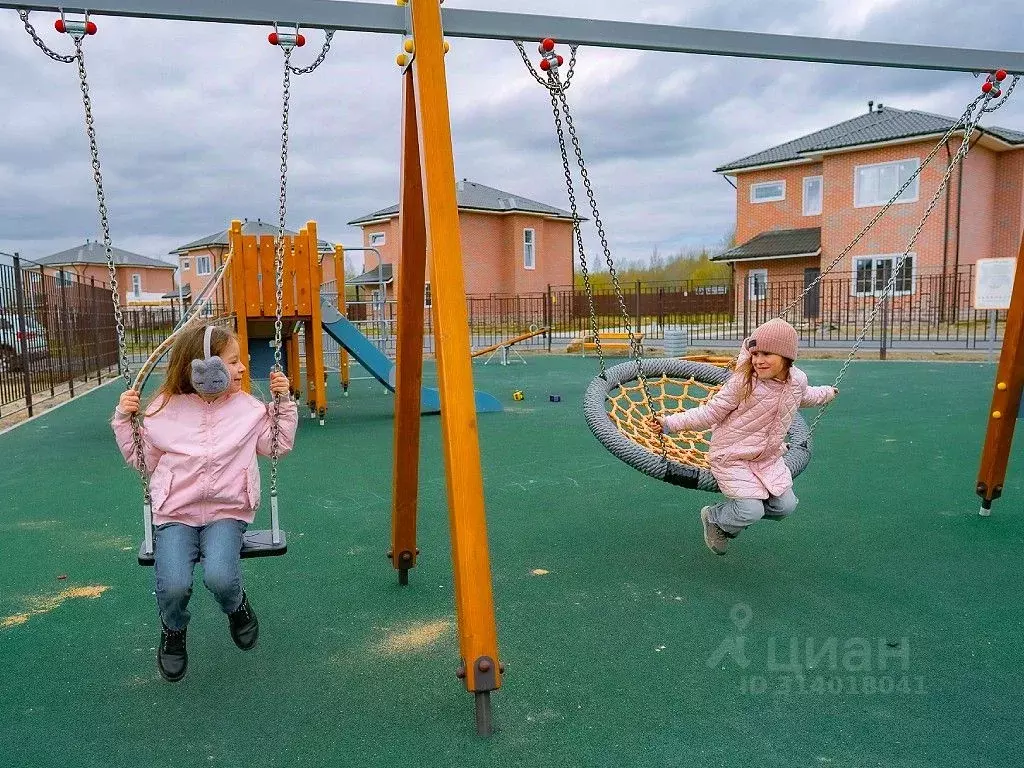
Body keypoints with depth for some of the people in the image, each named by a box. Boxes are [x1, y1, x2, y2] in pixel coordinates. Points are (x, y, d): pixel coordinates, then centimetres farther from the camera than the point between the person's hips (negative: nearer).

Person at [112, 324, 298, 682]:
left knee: (220, 577, -28)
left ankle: (237, 607, 11)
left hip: (226, 512, 0)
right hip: (174, 515, 0)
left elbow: (279, 445, 12)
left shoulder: (247, 407, 4)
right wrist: (124, 420, 1)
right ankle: (173, 632, 14)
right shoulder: (164, 409, 2)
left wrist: (283, 402, 3)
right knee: (173, 586, -23)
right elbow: (143, 460, 12)